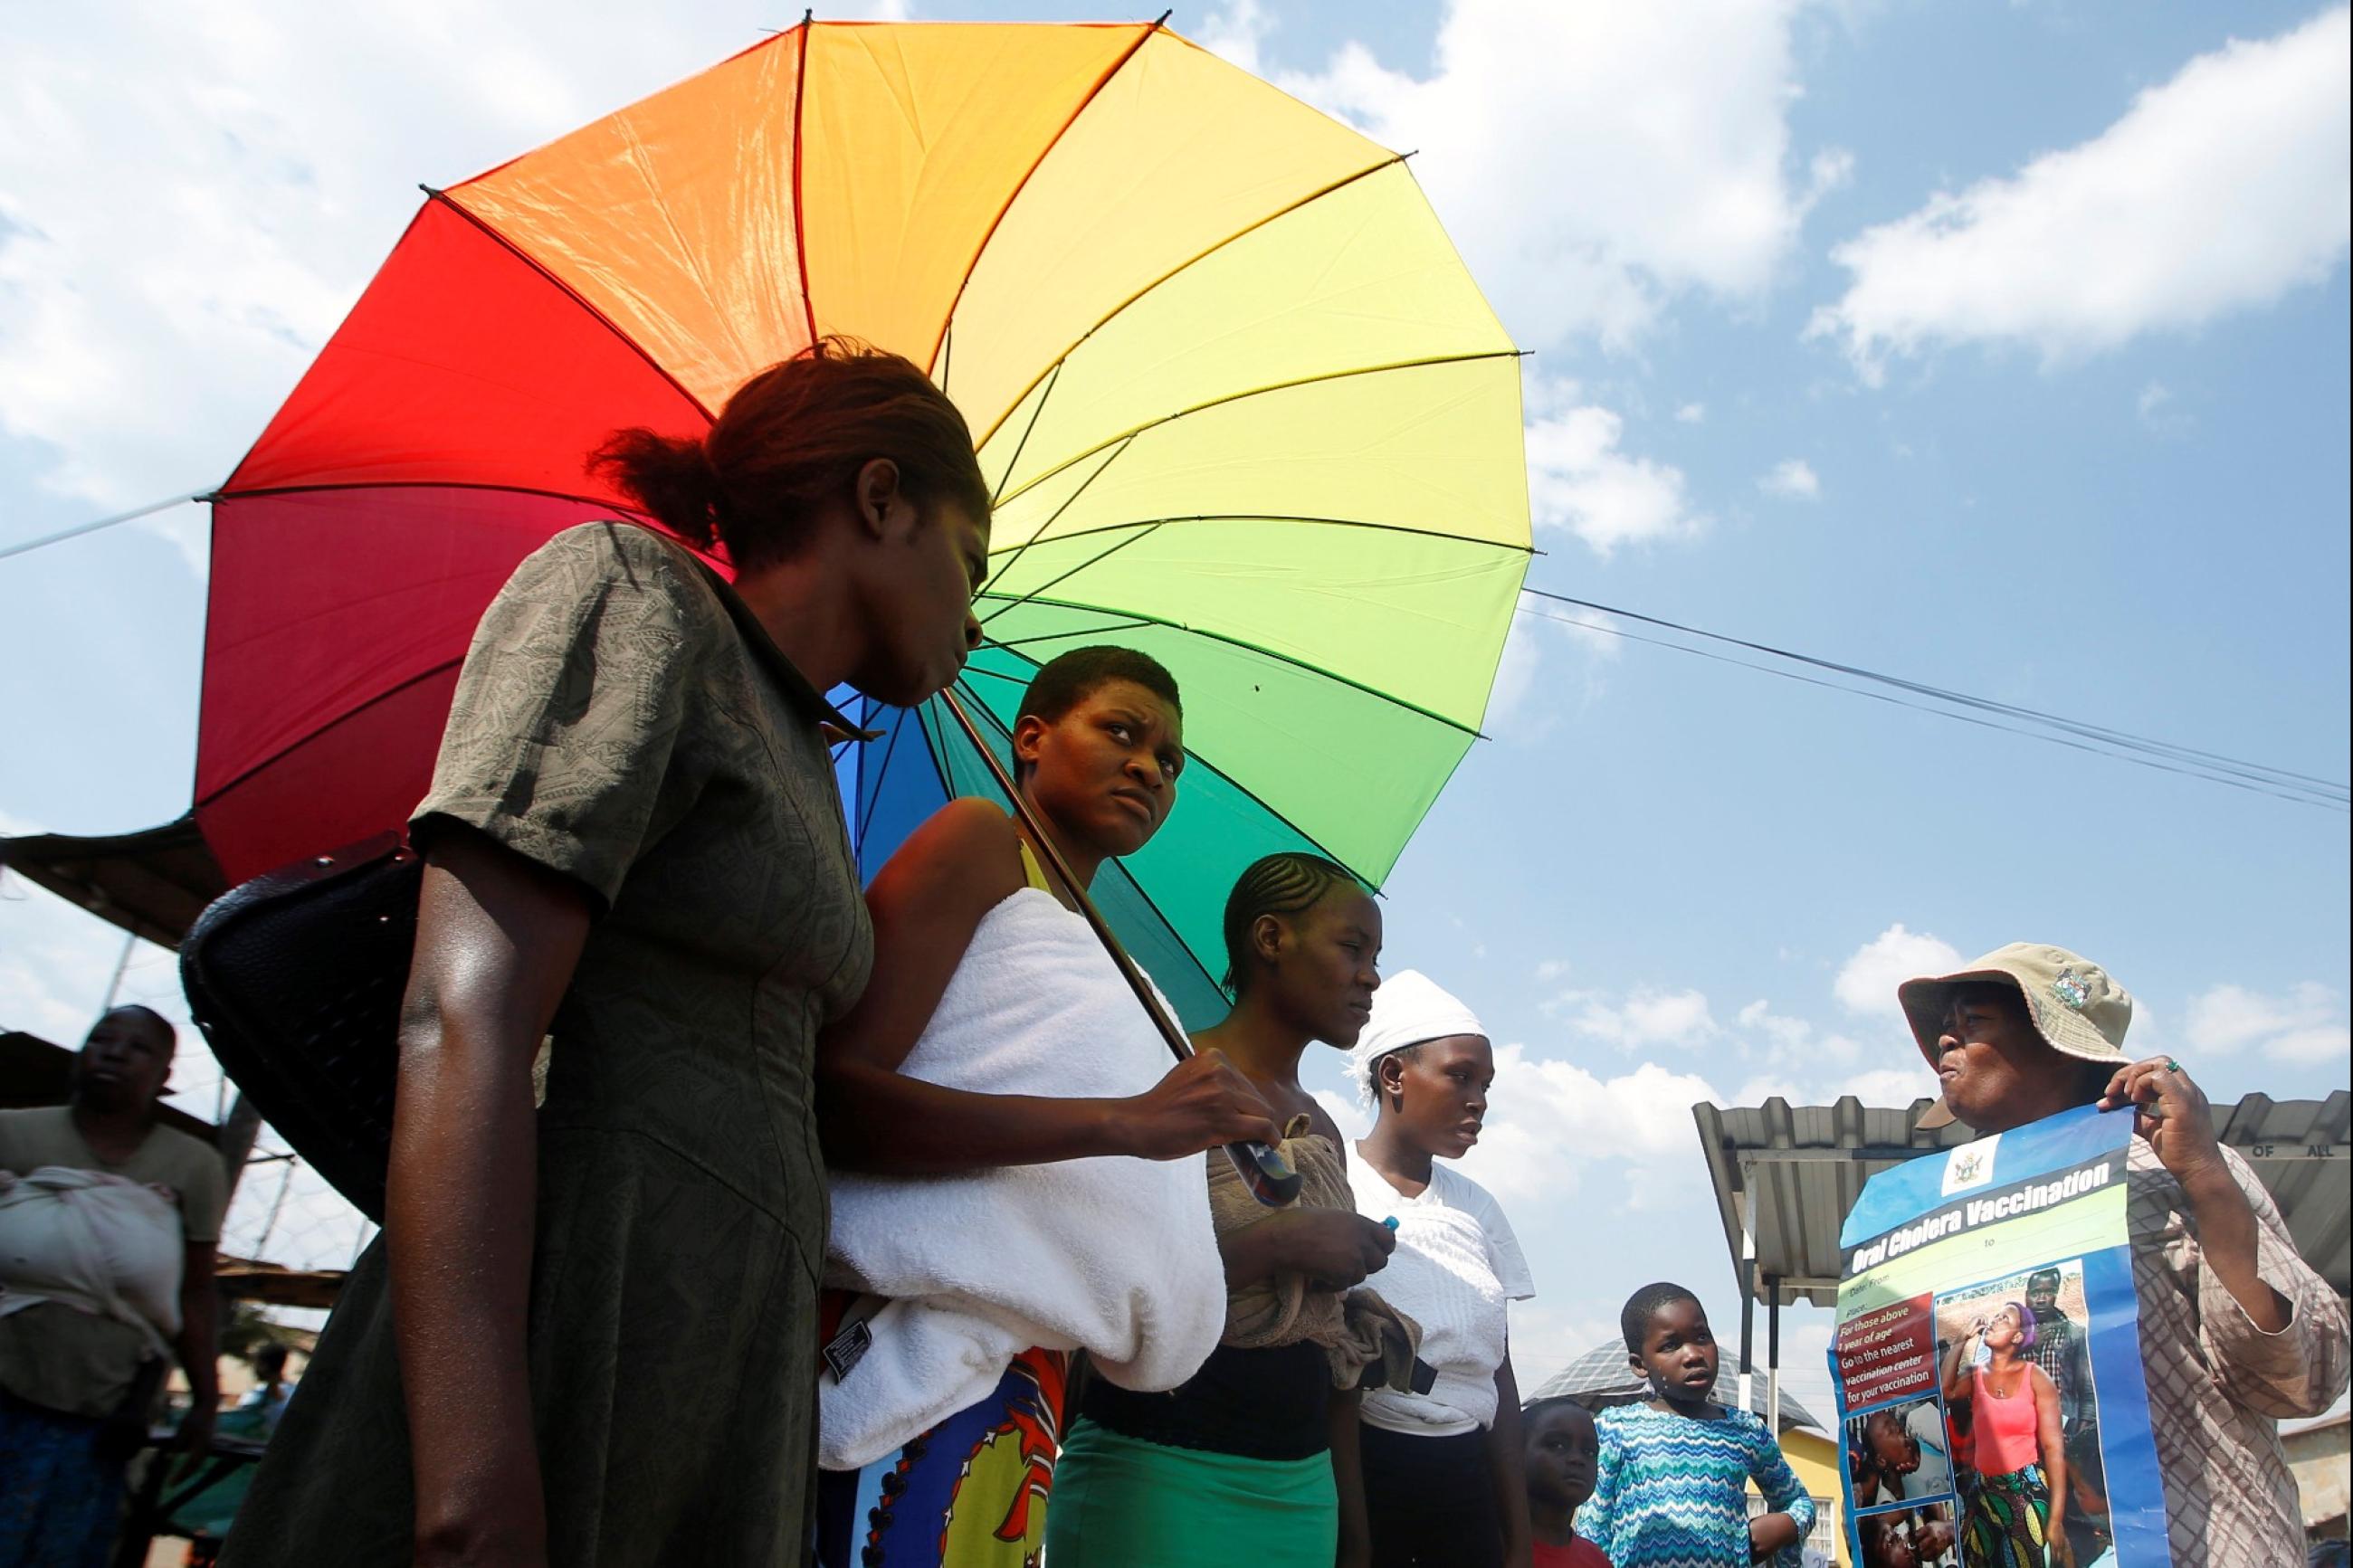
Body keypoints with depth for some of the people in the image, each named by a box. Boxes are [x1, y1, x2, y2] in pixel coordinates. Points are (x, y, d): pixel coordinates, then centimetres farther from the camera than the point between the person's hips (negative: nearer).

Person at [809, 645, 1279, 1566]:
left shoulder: (1095, 965, 24)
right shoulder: (980, 839, 0)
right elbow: (831, 1094, -15)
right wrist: (1127, 1122, -20)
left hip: (1026, 1377, 8)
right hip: (923, 1345, -8)